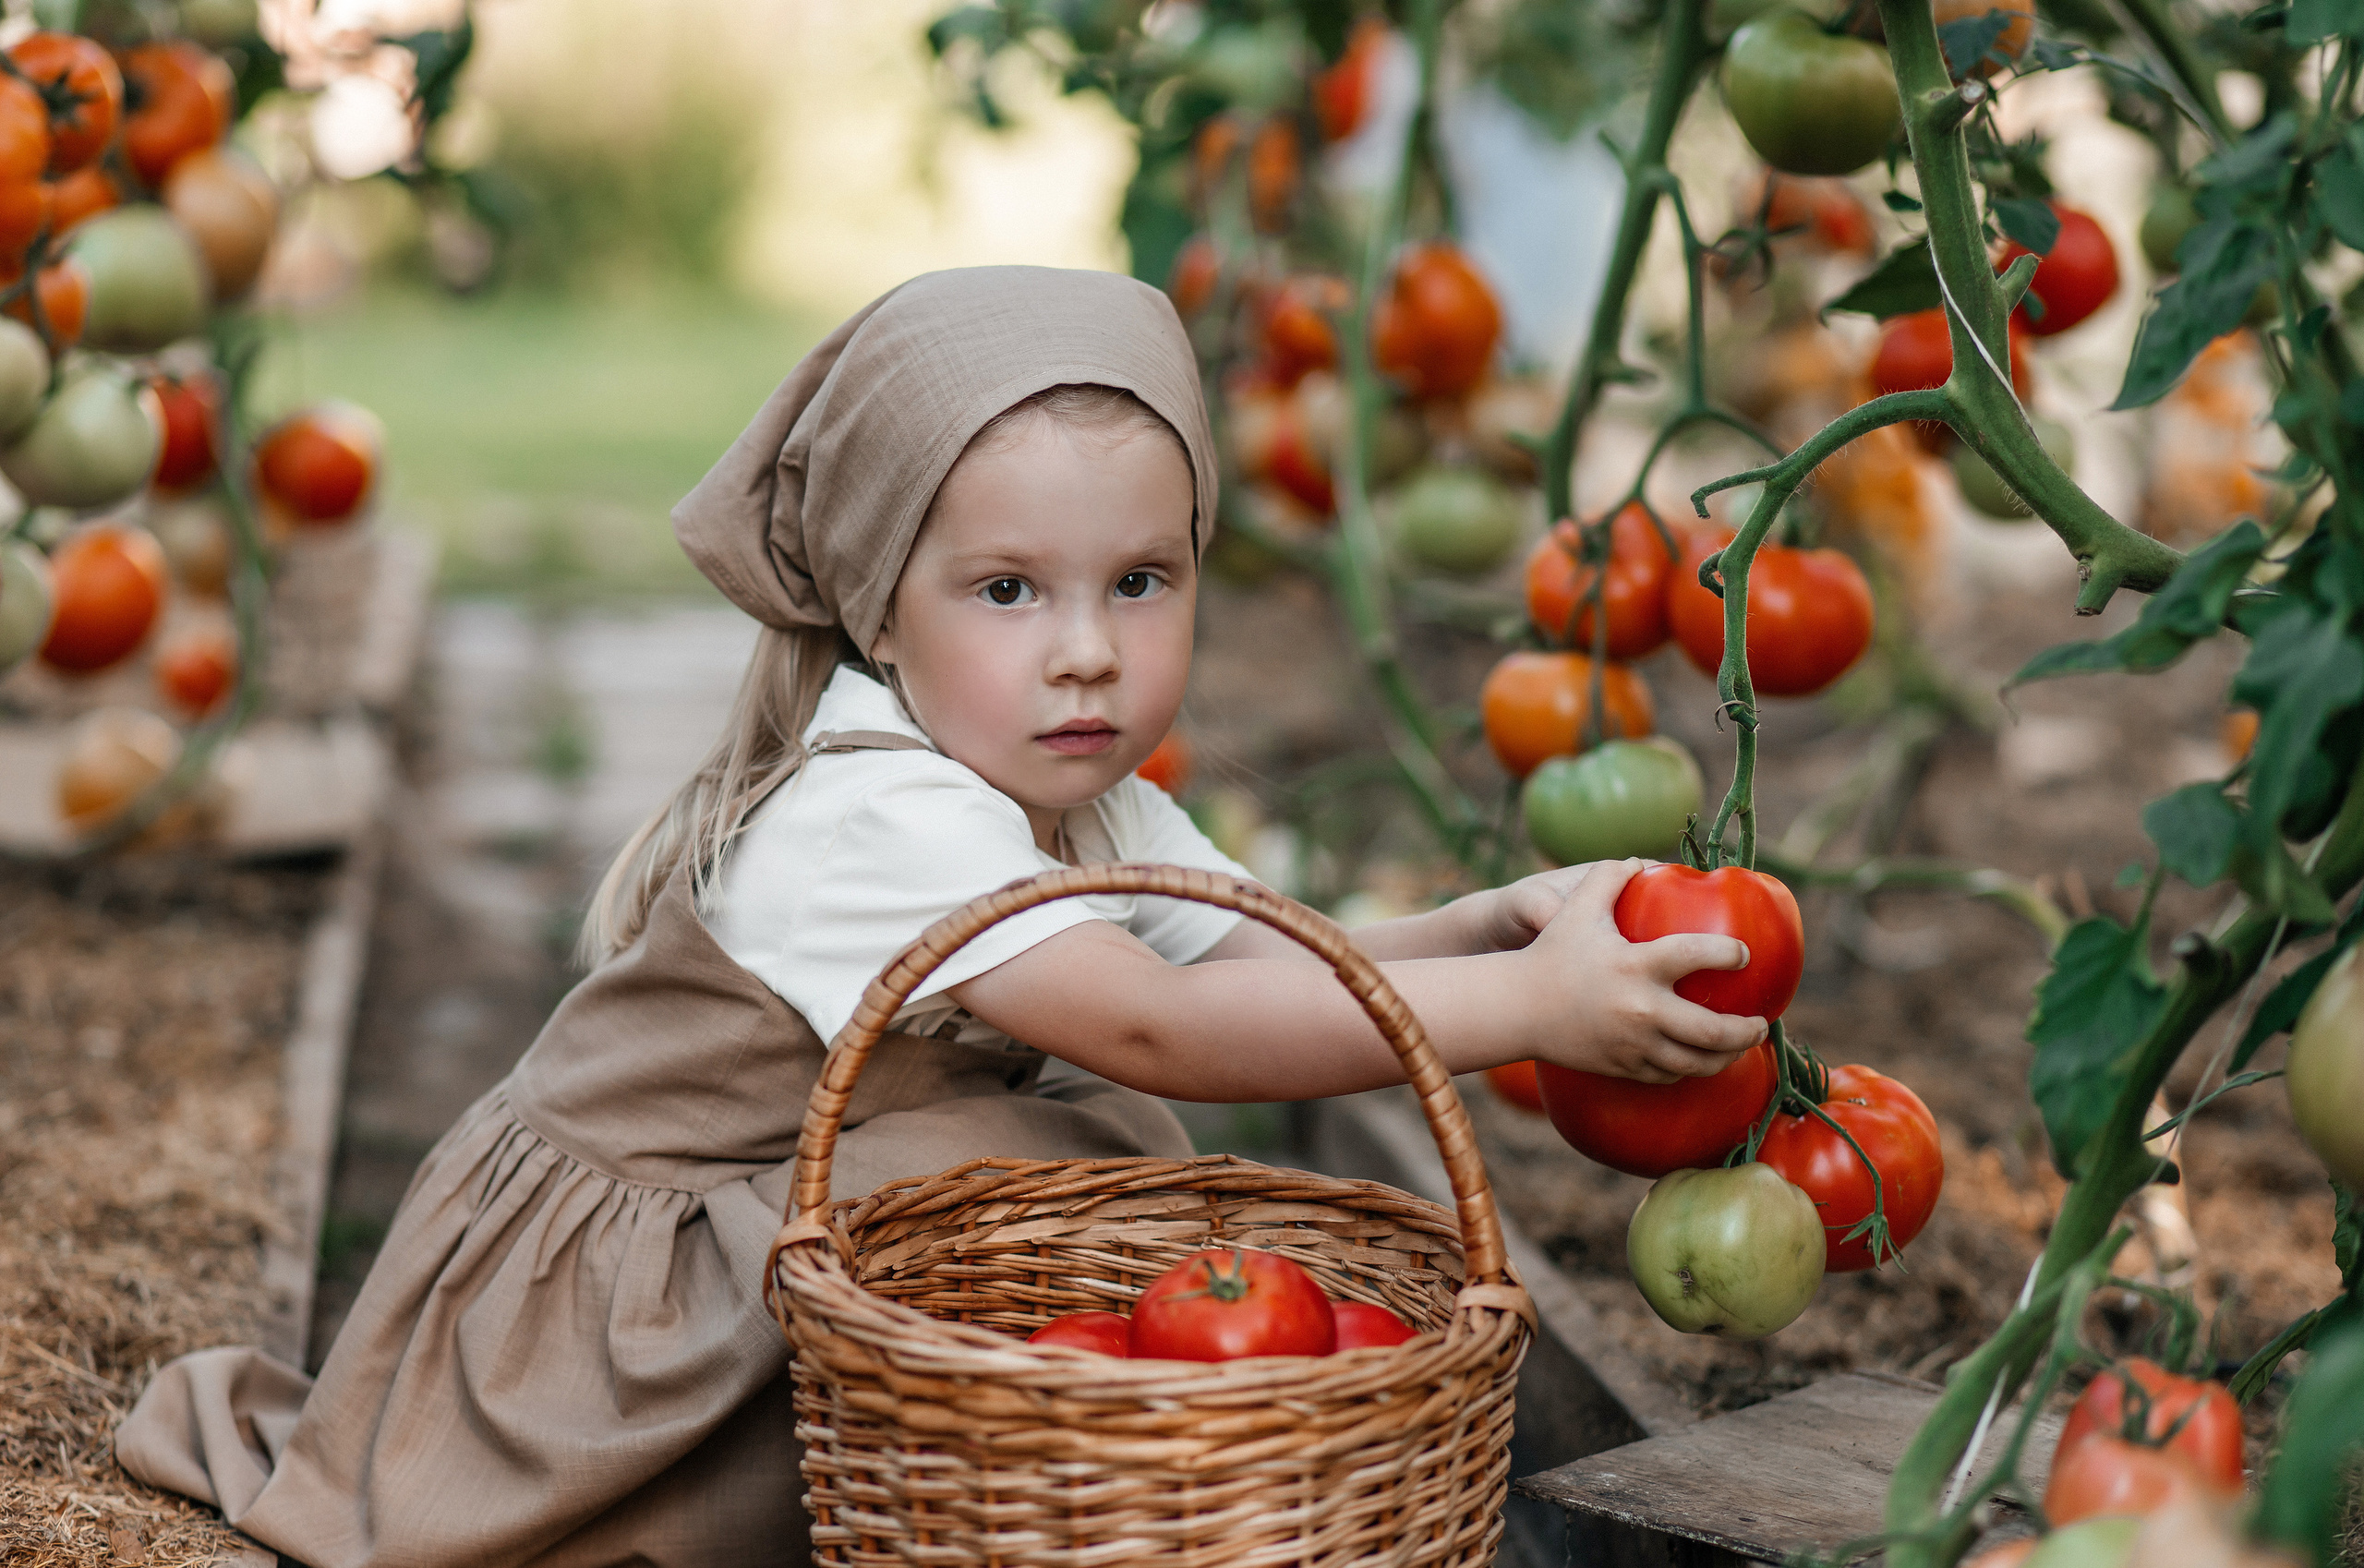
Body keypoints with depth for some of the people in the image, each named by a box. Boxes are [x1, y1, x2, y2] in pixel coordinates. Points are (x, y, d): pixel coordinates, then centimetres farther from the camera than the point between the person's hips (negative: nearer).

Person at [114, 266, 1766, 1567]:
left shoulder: (1091, 808, 0)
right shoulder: (874, 820, -30)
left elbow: (1284, 976, -8)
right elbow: (1158, 1032, -37)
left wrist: (1495, 922, -26)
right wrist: (1525, 1008, -39)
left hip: (773, 1232, 9)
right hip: (597, 1288, -9)